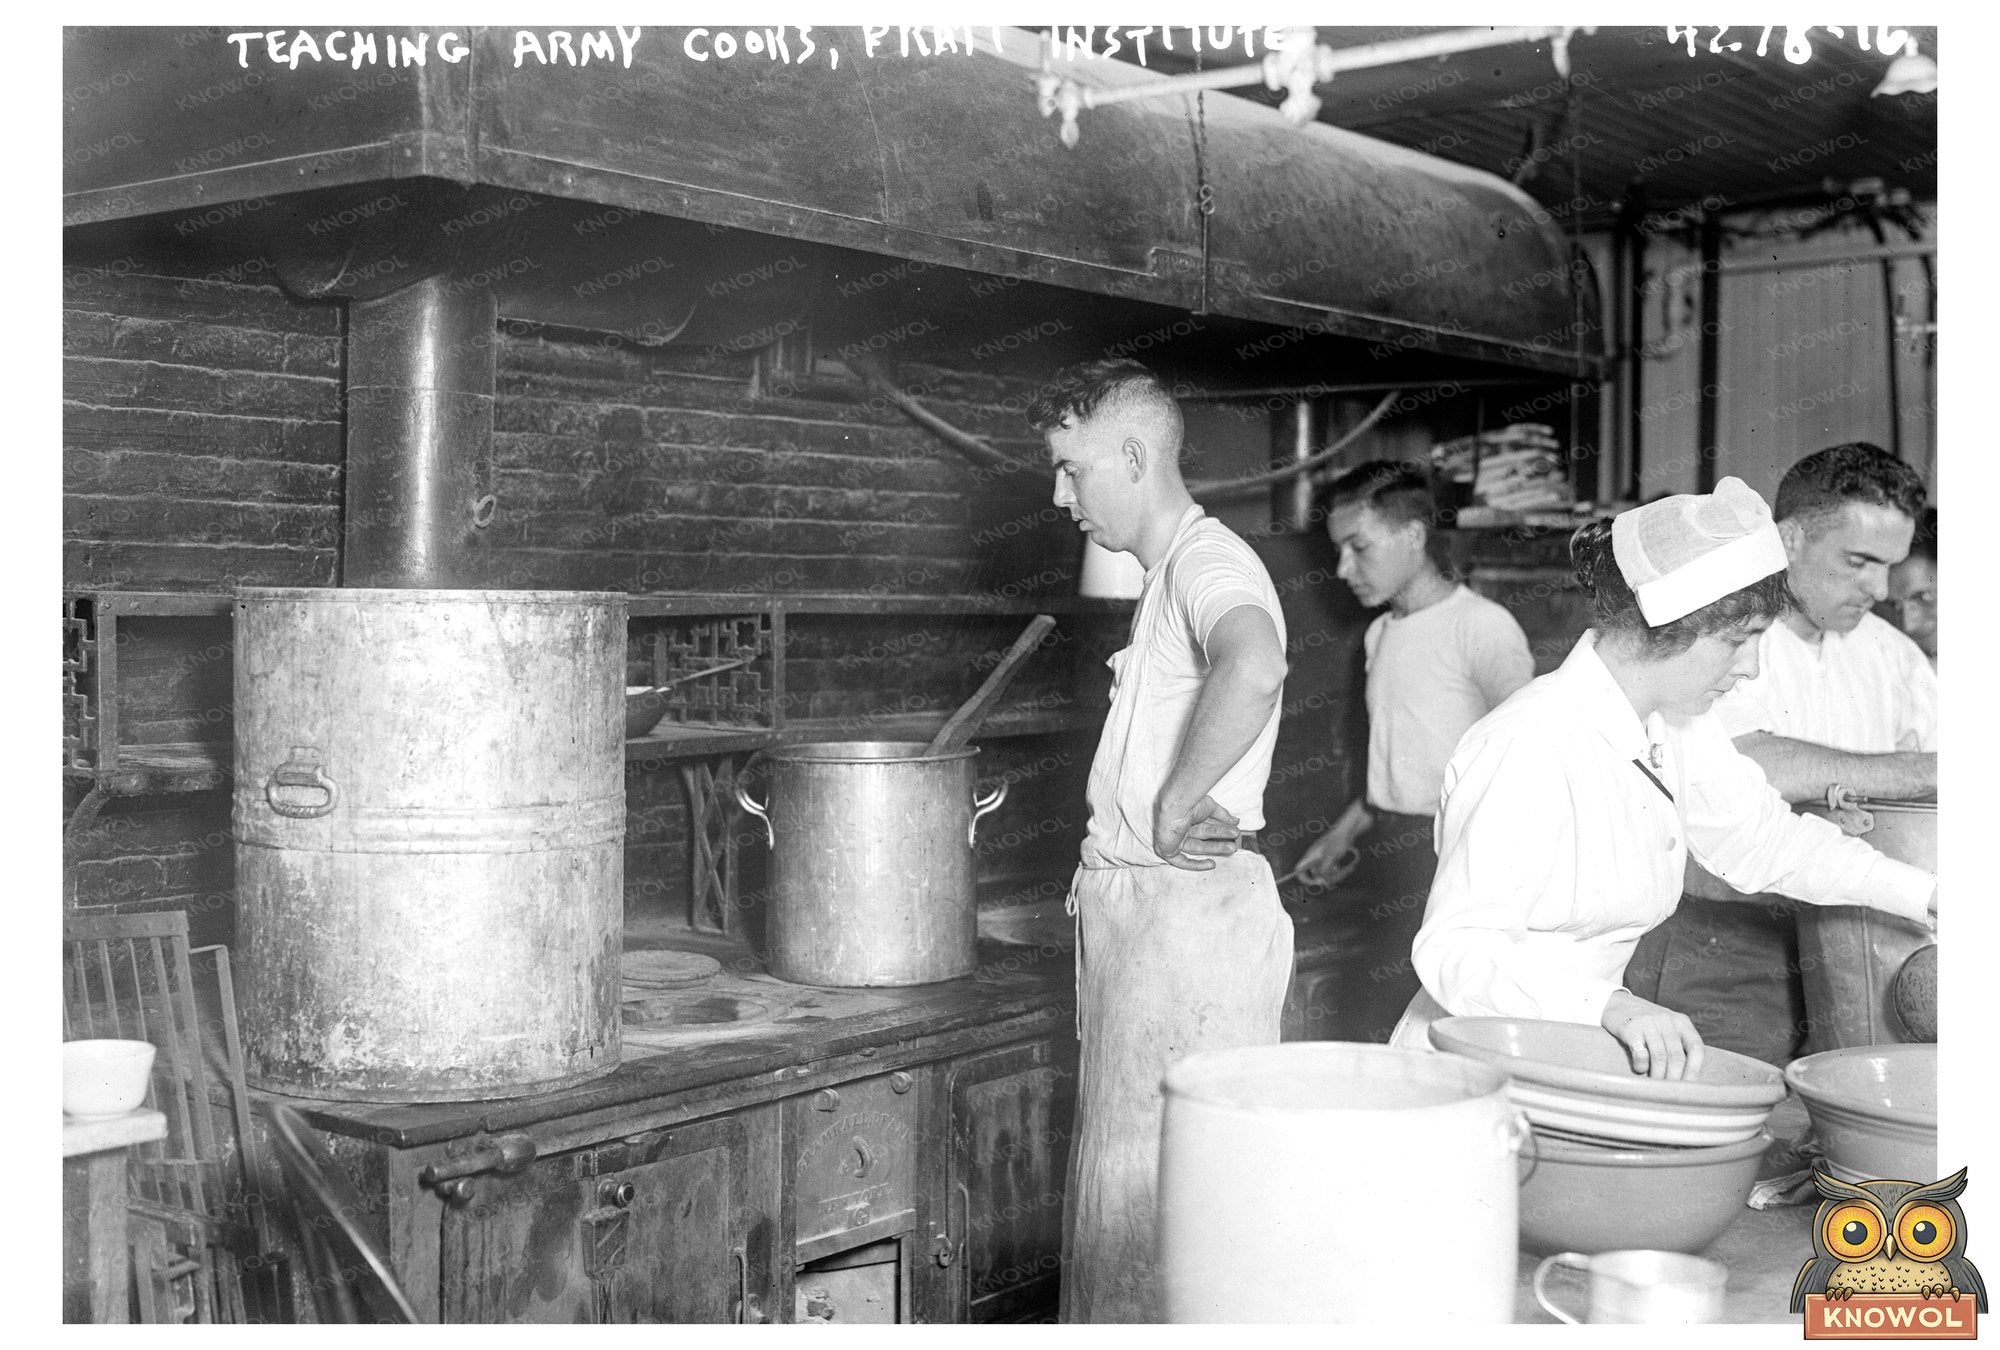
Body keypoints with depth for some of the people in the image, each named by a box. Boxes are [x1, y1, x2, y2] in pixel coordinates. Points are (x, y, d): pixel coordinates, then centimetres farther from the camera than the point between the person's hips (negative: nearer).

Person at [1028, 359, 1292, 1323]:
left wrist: (1173, 808, -28)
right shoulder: (1168, 573, 18)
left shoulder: (1208, 561, -14)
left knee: (1160, 1186, -4)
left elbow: (1253, 670, -38)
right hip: (1139, 909, 10)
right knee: (1123, 1170, 16)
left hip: (1189, 912, -10)